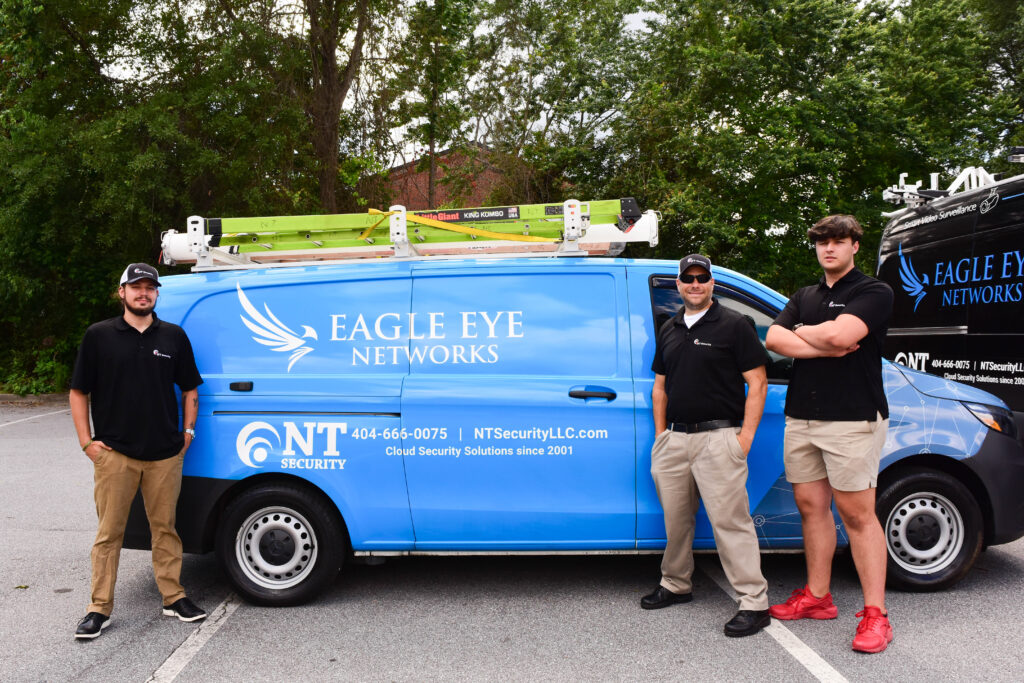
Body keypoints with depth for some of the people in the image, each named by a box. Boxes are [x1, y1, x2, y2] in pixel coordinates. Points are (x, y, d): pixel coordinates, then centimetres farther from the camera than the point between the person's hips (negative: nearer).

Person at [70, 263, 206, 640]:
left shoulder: (174, 337, 6)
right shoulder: (98, 336, 1)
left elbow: (189, 389, 14)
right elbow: (79, 392, 4)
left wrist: (188, 431, 5)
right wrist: (87, 441, -2)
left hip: (165, 453, 2)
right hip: (114, 453, -2)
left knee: (165, 527, 11)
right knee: (109, 532, 5)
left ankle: (173, 597, 22)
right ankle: (99, 608, 15)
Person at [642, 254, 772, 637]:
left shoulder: (733, 325, -2)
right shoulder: (669, 330, 16)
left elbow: (757, 384, -5)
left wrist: (745, 437, -11)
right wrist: (660, 436, 13)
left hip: (718, 437, -6)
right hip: (674, 438, 6)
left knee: (730, 519, -7)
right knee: (675, 518, 13)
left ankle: (754, 602, 1)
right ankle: (675, 585, 29)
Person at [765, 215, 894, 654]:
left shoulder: (874, 292, -1)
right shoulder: (804, 298, 18)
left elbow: (841, 333, -20)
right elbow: (774, 339, 1)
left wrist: (801, 333, -2)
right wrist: (826, 347, -11)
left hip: (852, 417, -6)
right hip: (801, 417, 6)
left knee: (857, 514, -4)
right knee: (811, 507, 10)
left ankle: (875, 614, 3)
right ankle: (816, 597, 21)